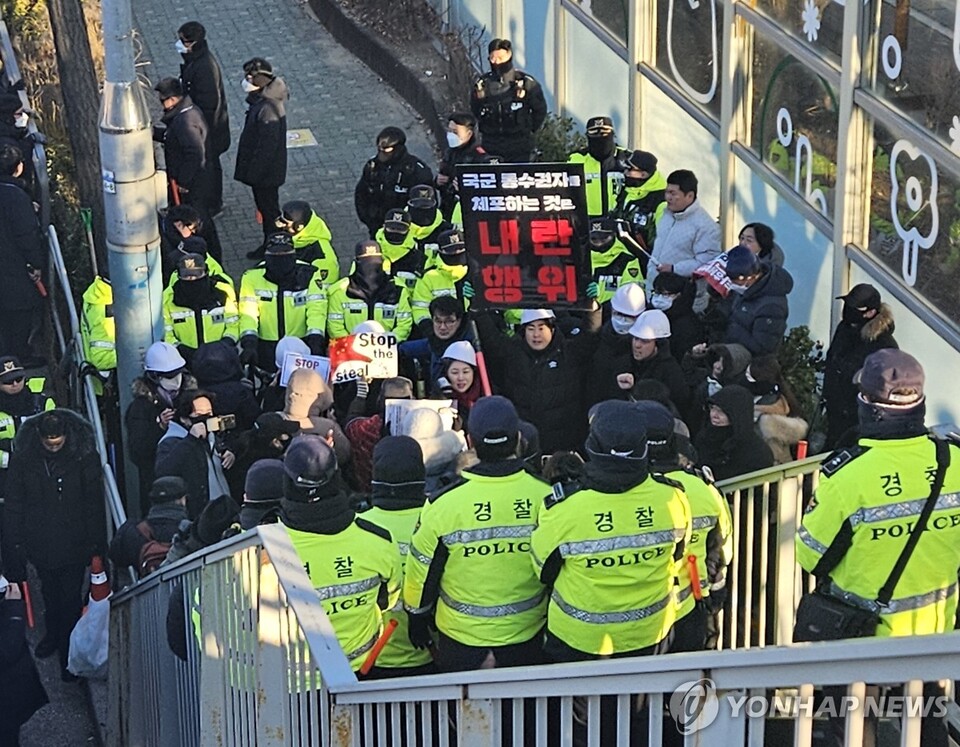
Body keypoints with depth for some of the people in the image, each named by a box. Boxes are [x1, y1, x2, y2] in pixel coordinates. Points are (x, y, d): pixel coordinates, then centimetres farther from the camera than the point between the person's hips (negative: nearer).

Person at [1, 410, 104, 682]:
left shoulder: (85, 456, -14)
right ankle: (53, 633, 47)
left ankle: (69, 652, 18)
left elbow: (94, 503, -7)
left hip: (74, 544, -2)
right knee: (49, 593, 22)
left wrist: (95, 542, -7)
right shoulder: (23, 458, -10)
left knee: (70, 598, 3)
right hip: (41, 543, 2)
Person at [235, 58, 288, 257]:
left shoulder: (268, 108, -30)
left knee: (268, 209, 5)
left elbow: (267, 145, -27)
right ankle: (269, 245, 34)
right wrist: (249, 169, 19)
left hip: (266, 172, -10)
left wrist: (253, 173, -20)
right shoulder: (262, 99, 2)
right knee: (265, 206, 21)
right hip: (264, 170, 10)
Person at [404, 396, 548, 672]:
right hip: (528, 638, 2)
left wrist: (418, 620, 10)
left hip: (462, 641, -1)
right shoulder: (545, 498, -14)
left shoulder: (444, 503, -18)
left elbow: (422, 572, -7)